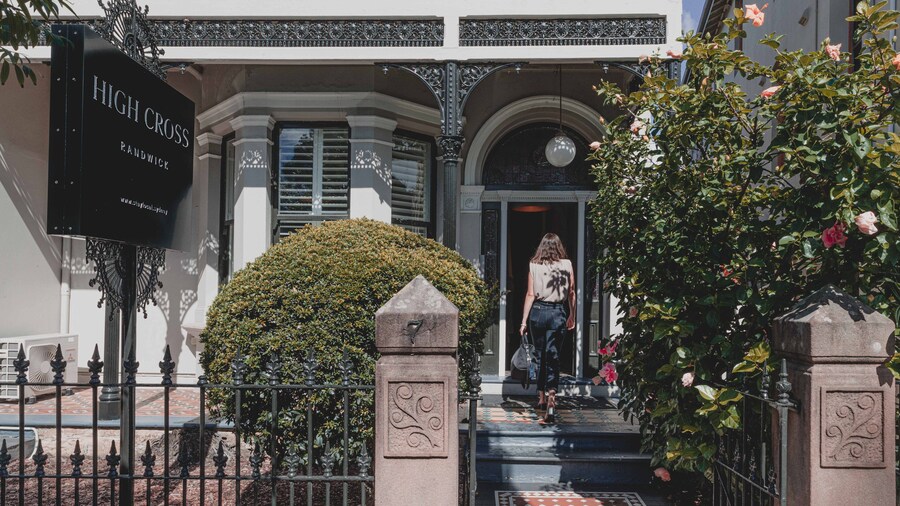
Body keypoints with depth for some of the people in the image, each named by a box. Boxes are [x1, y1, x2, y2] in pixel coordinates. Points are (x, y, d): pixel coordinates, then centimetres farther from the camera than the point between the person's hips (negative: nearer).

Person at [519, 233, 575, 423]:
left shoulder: (533, 265, -1)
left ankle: (541, 397, 27)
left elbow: (530, 295, -3)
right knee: (553, 357, 1)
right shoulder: (567, 264, 1)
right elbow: (571, 293, 6)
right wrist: (572, 316, 18)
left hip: (538, 311, 1)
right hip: (558, 313, 0)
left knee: (540, 355, 16)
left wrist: (524, 320, 2)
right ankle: (551, 400, -12)